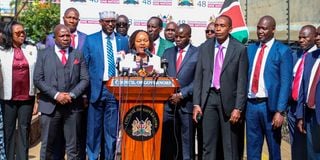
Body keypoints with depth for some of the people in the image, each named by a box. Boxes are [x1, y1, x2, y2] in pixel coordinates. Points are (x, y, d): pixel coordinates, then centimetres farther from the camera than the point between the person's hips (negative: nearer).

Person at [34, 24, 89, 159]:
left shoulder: (78, 54, 11)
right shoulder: (44, 54, 7)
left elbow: (84, 79, 5)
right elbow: (38, 79, -1)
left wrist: (72, 95, -10)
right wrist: (56, 95, -12)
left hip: (73, 106, 1)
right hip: (50, 105, -1)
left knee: (73, 147, 5)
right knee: (47, 146, 5)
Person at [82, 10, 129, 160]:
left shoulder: (123, 40, 9)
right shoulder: (90, 39, 4)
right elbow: (84, 66, 3)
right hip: (96, 88, -1)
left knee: (112, 129, 7)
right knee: (94, 128, 5)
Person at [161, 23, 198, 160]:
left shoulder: (198, 53, 0)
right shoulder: (167, 53, 15)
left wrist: (181, 94, -11)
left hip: (186, 103, -4)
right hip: (168, 102, 4)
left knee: (187, 141, 1)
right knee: (166, 140, 3)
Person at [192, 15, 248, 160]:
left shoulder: (239, 49, -3)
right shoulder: (204, 47, 7)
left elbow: (242, 81, -5)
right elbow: (198, 77, 7)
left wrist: (238, 108, -10)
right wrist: (196, 103, 1)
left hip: (228, 99, -2)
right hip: (209, 98, 3)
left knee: (230, 148, 6)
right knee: (208, 145, 7)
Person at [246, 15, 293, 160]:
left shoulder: (283, 51, -4)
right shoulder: (251, 49, 10)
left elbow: (285, 83, -9)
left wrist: (280, 111, -15)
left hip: (270, 105, -4)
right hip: (251, 104, 4)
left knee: (273, 148, 10)